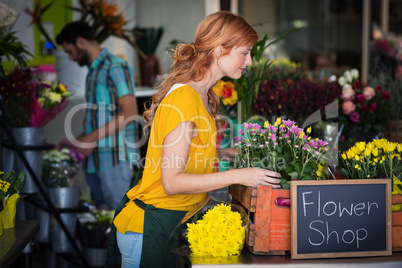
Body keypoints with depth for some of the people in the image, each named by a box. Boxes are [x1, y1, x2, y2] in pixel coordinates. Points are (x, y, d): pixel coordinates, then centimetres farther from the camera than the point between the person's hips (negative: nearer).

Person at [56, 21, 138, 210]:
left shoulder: (115, 67, -8)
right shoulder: (93, 71, 20)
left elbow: (130, 113, -17)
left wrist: (92, 138, -17)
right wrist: (76, 143, 14)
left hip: (114, 158, -9)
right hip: (94, 159, 9)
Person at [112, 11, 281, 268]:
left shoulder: (200, 95, 8)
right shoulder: (184, 98, -21)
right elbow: (172, 182, -23)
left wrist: (229, 153, 7)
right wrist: (237, 176, -25)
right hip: (151, 229, -9)